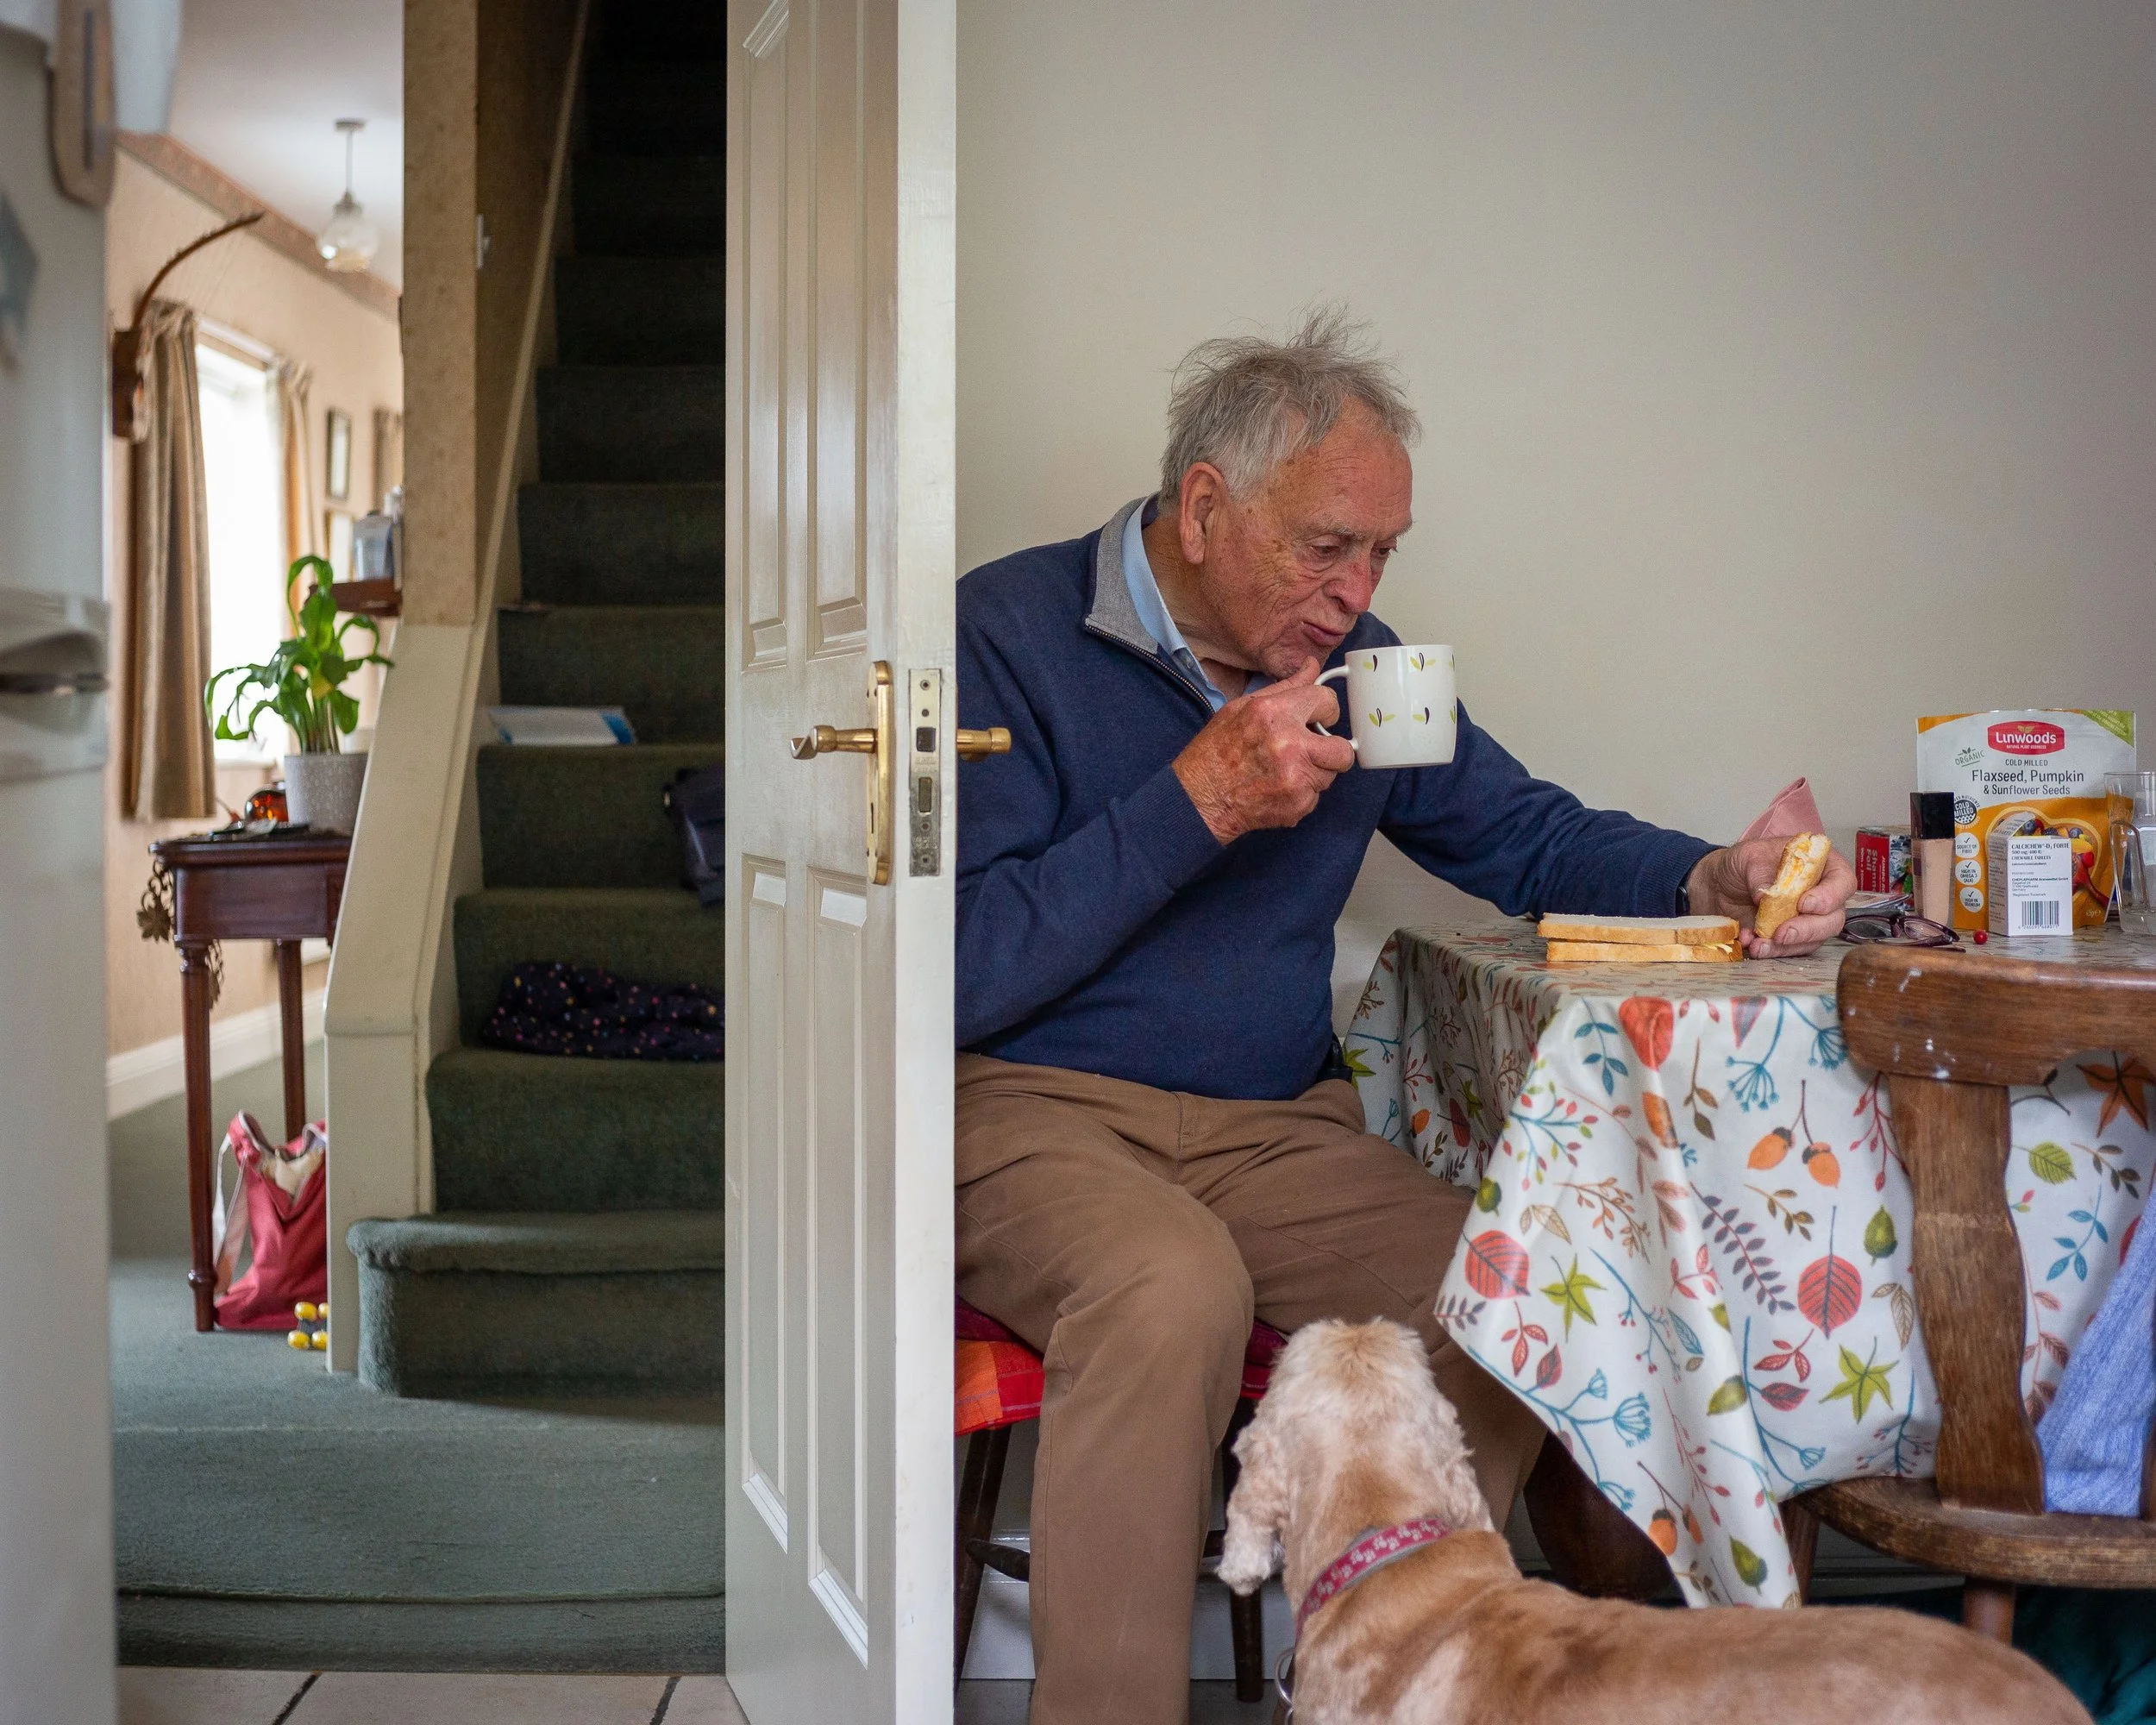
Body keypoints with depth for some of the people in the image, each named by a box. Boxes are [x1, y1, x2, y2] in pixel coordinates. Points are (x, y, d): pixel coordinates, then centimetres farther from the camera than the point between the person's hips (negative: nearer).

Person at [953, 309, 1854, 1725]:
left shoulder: (1349, 659, 11)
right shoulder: (1009, 633, -7)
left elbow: (1532, 839, 17)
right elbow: (962, 971, -15)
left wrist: (1711, 882, -3)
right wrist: (1198, 802, -19)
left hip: (1277, 1130, 6)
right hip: (1036, 1113, -5)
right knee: (1173, 1288, -37)